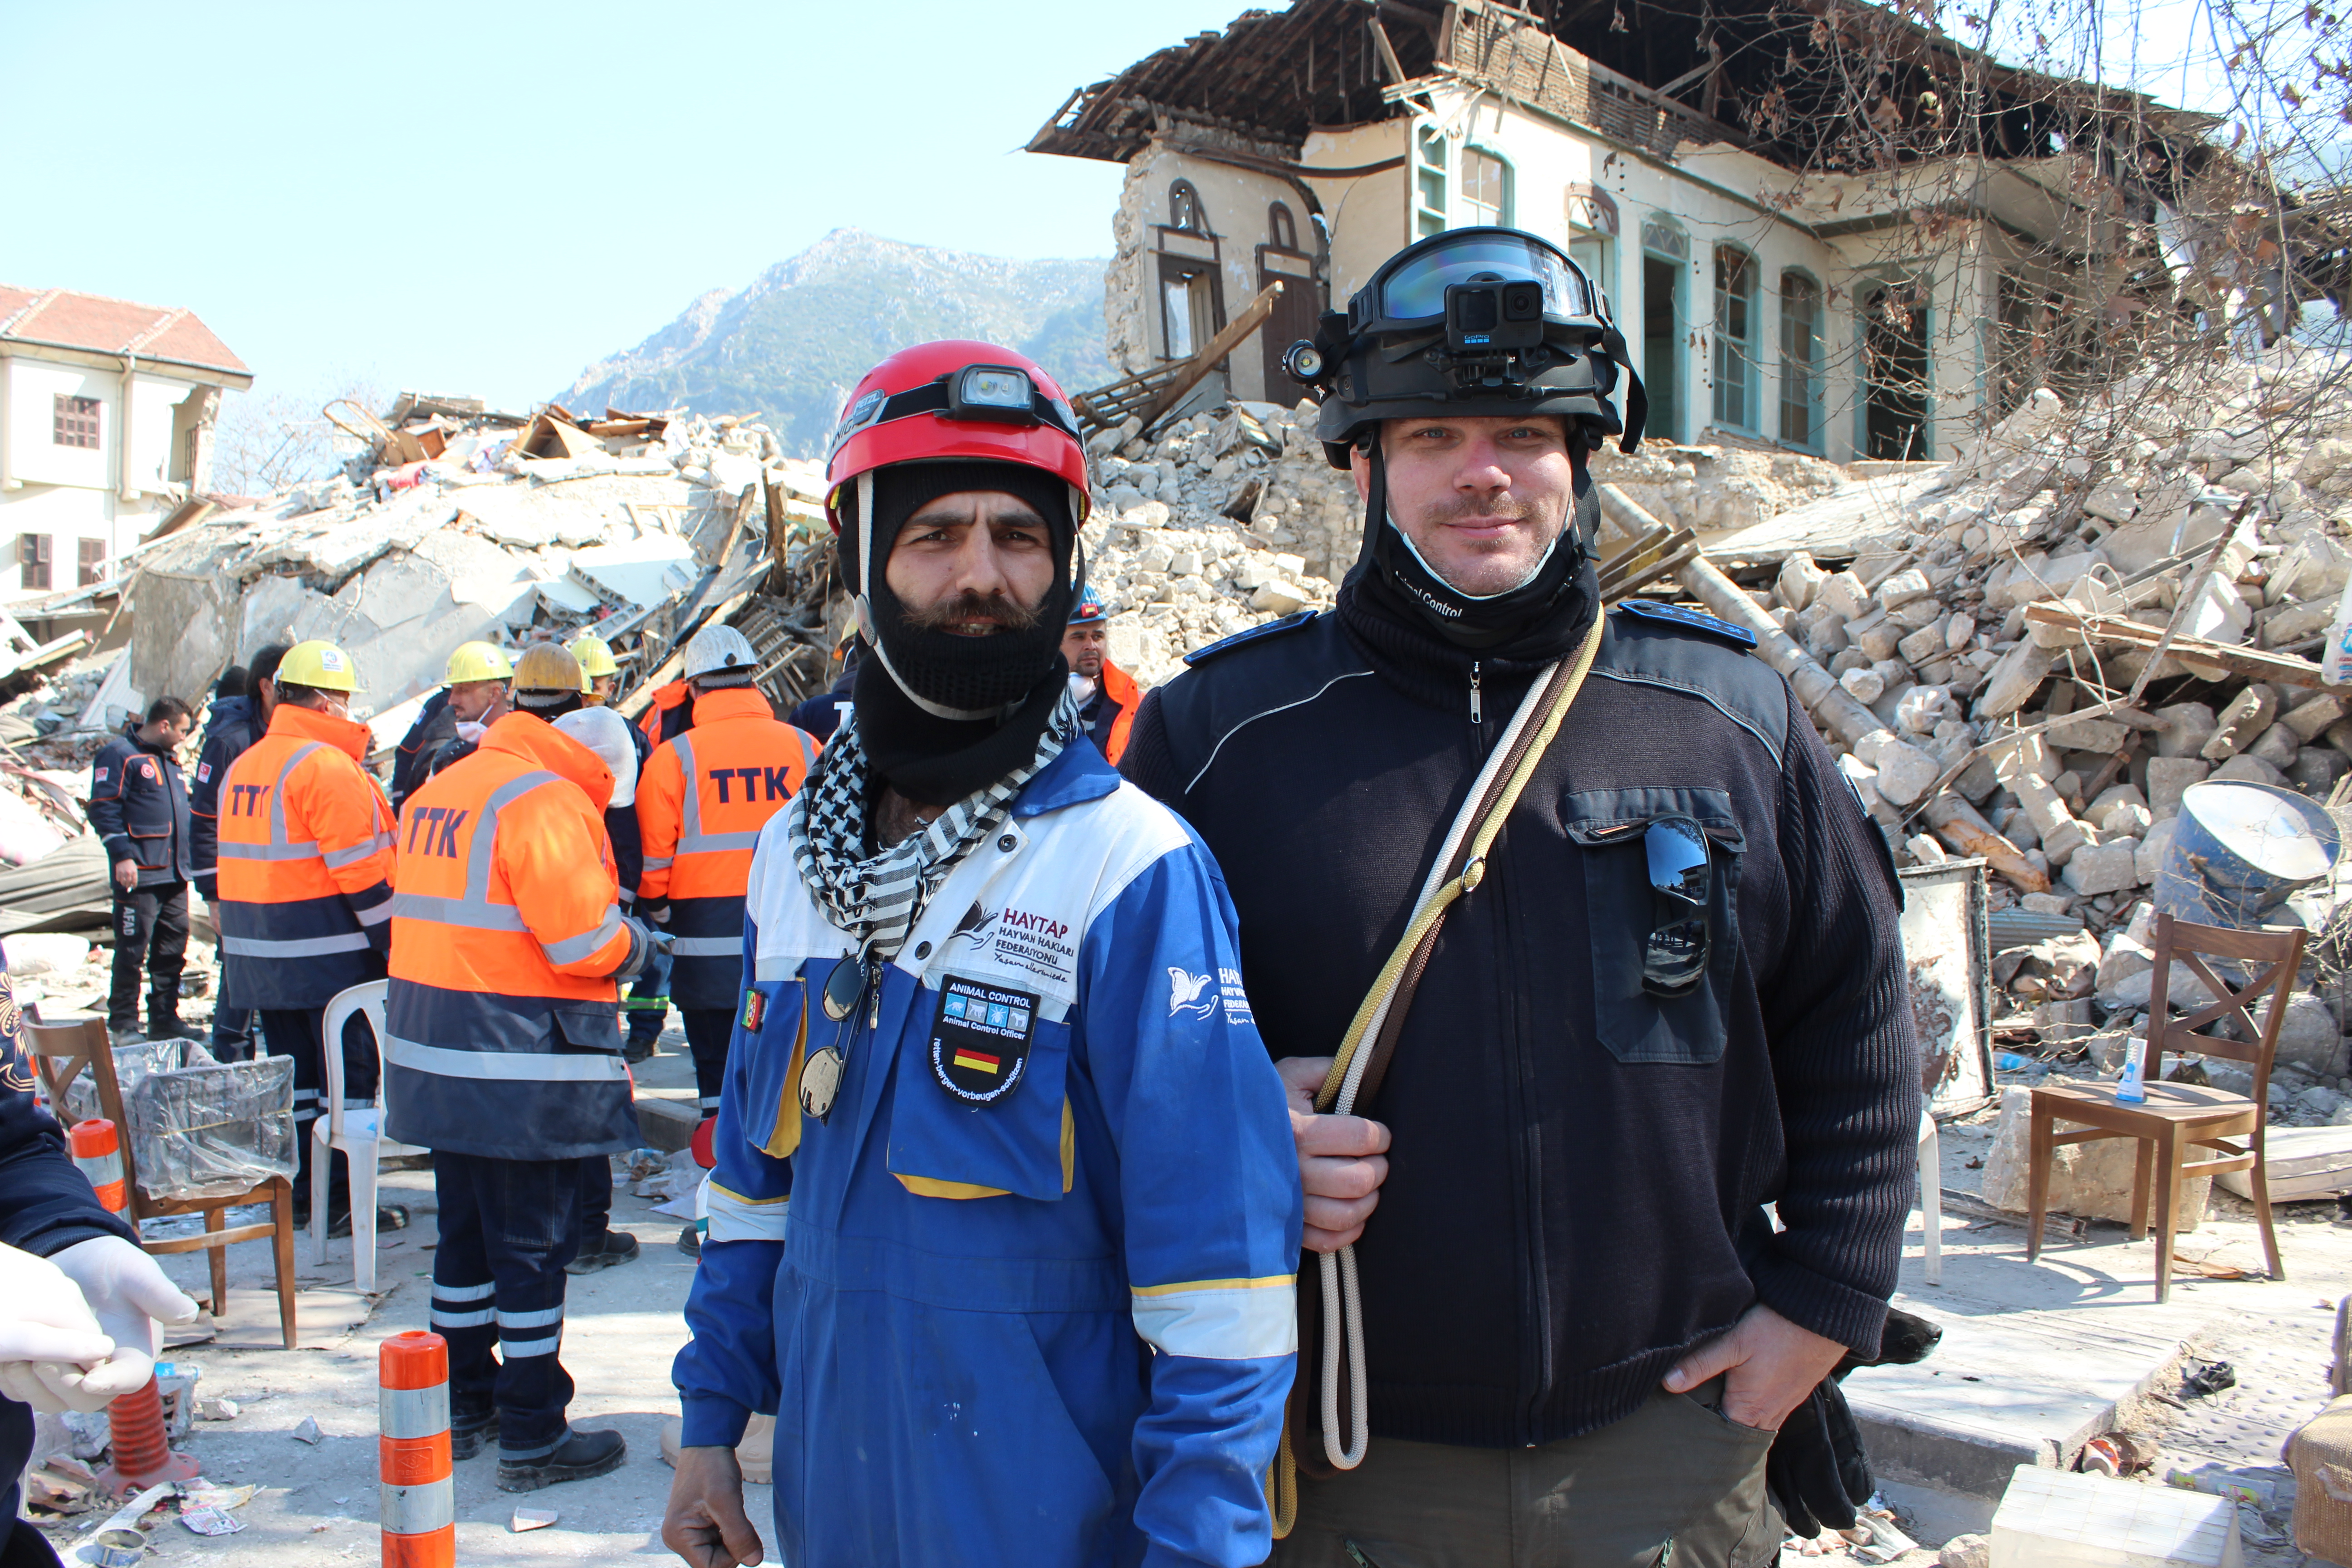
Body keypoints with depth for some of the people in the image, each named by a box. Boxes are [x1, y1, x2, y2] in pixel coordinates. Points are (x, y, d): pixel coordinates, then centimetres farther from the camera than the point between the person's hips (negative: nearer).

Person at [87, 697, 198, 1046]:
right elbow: (104, 808, -13)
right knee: (132, 951, -4)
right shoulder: (119, 755, -6)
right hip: (140, 874, -8)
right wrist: (122, 855, -20)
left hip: (175, 873, 8)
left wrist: (191, 859, 24)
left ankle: (165, 1020, 17)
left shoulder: (169, 759, 21)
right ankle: (124, 1025, 2)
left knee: (172, 951, 10)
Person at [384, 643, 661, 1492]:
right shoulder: (546, 799, -17)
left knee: (466, 1235, 19)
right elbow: (586, 941, -21)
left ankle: (463, 1407, 32)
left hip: (434, 1057, 9)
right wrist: (633, 942, 0)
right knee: (533, 1246, 1)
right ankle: (532, 1438, 9)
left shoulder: (436, 791, 12)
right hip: (523, 1068, -9)